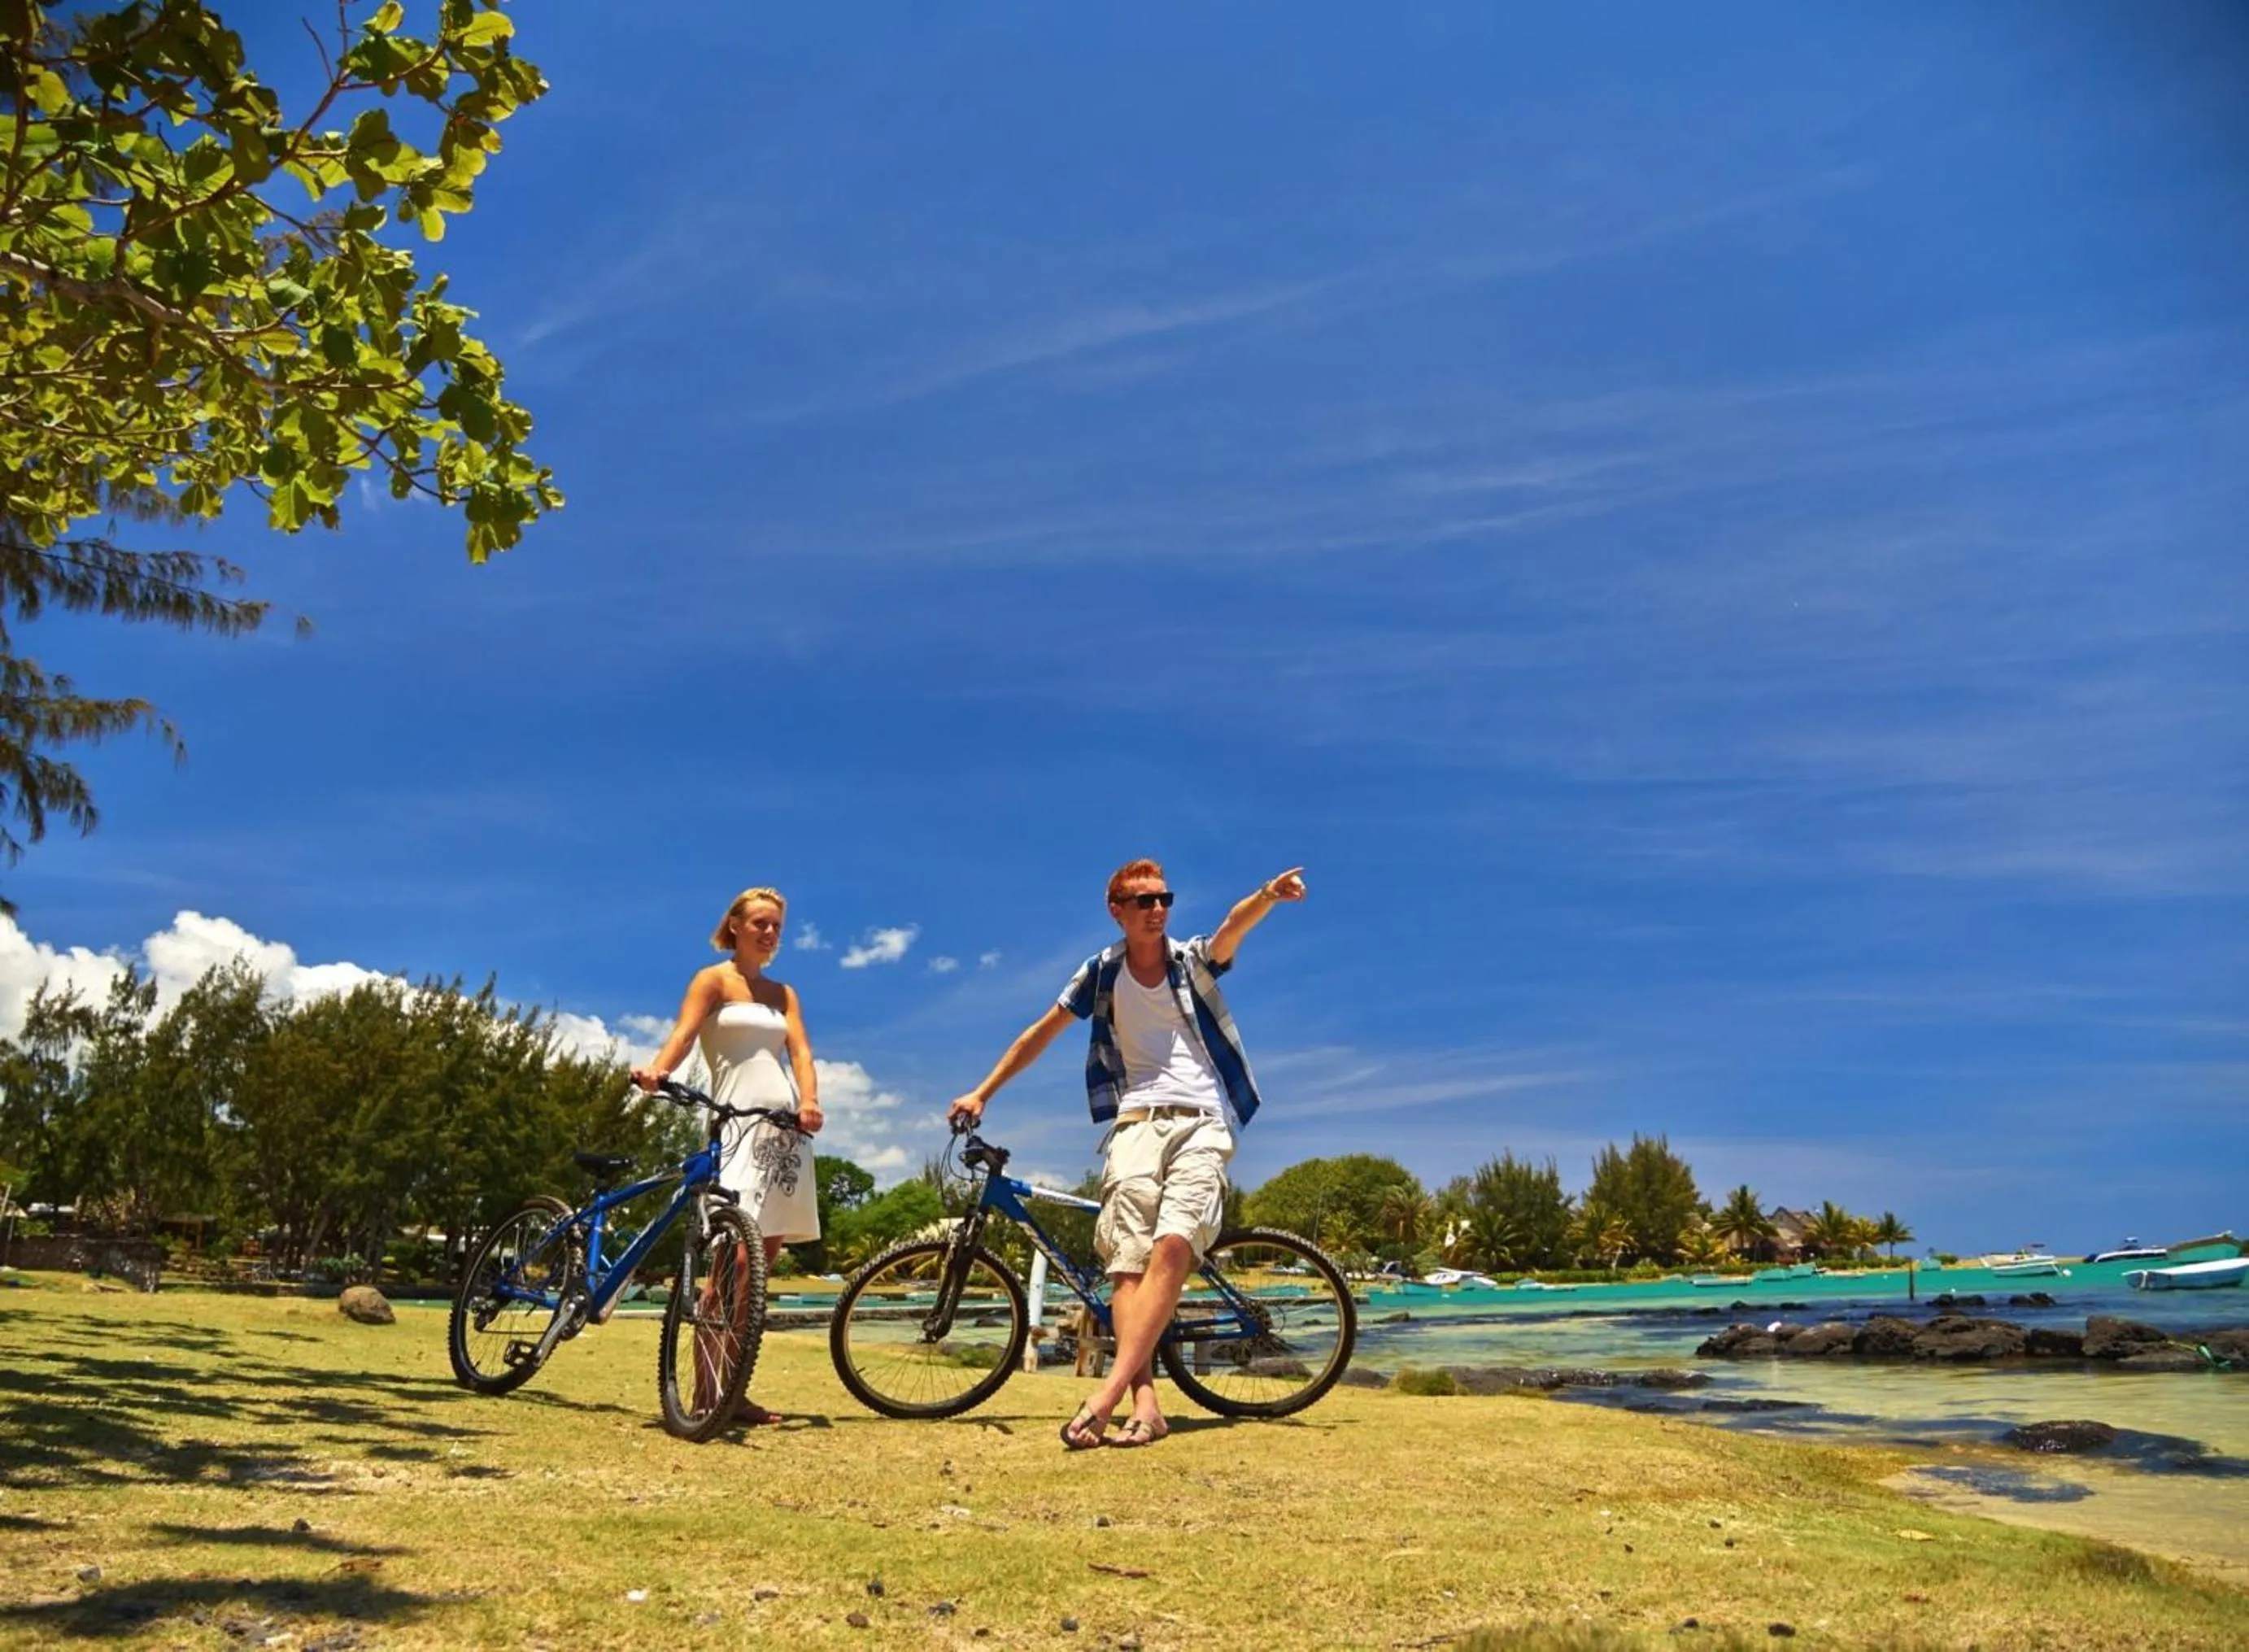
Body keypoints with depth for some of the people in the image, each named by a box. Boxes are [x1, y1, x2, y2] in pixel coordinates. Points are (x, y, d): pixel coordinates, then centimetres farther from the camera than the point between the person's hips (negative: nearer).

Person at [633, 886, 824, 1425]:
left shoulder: (783, 993, 20)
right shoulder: (714, 980, 6)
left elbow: (800, 1051, 6)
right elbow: (684, 1033, -11)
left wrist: (809, 1101, -14)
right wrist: (656, 1071, -32)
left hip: (787, 1130, 6)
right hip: (738, 1125, -5)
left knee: (764, 1258, 4)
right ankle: (705, 1388, -9)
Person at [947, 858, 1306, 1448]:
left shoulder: (1192, 960, 4)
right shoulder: (1102, 972, 6)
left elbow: (1234, 927, -18)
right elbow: (1042, 1032, 13)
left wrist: (1270, 893, -40)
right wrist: (982, 1093, 13)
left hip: (1201, 1122, -1)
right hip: (1137, 1121, 2)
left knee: (1173, 1247, -21)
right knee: (1128, 1261, -13)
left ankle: (1108, 1392, -25)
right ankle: (1145, 1404, -19)